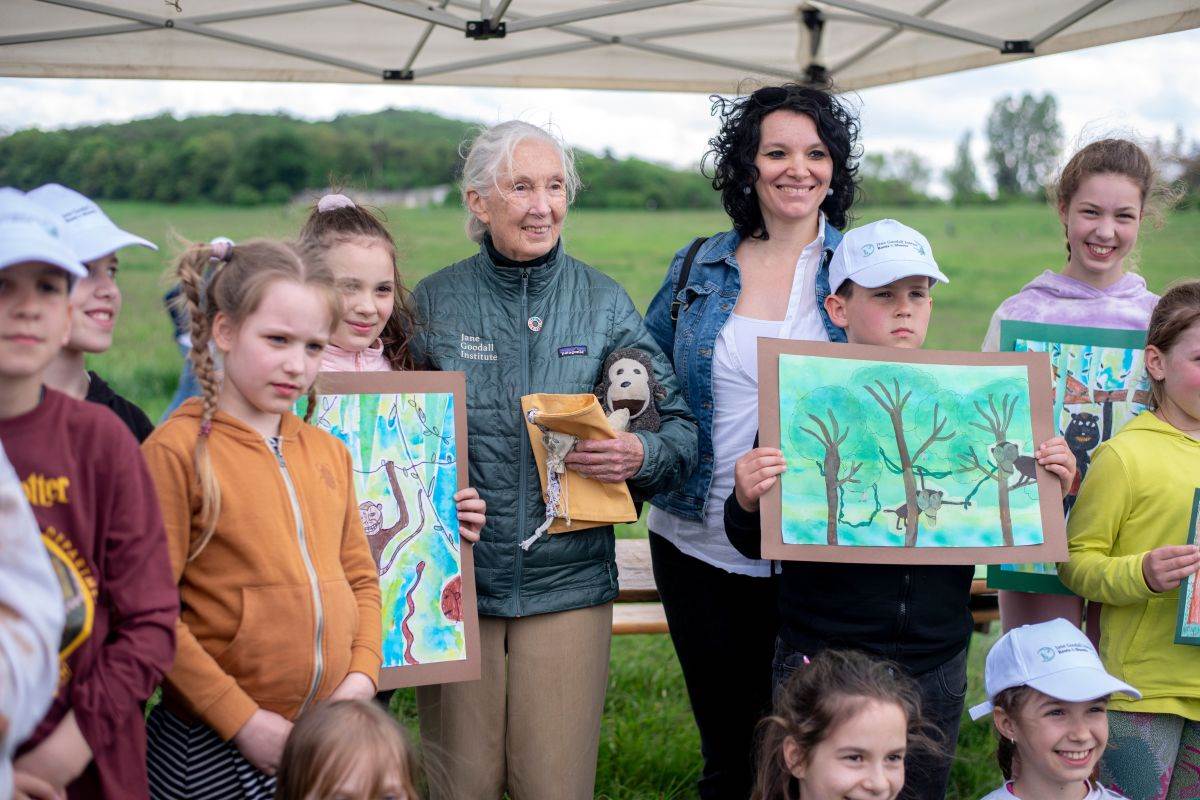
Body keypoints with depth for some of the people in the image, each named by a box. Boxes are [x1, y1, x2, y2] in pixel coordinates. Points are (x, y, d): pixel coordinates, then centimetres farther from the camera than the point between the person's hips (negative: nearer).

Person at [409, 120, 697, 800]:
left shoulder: (605, 303, 3)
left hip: (568, 584, 0)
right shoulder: (433, 302, 3)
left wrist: (639, 456, -18)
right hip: (454, 583, 0)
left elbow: (681, 429, 3)